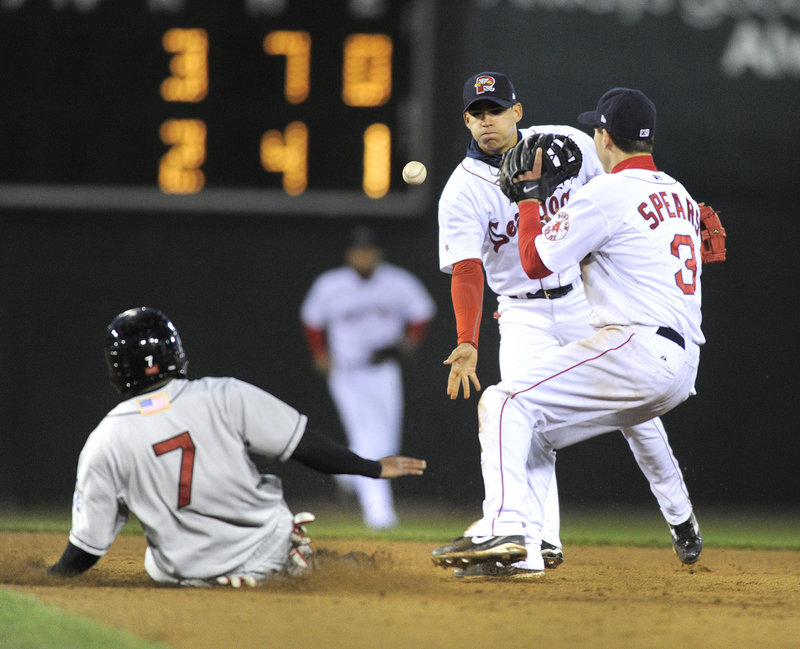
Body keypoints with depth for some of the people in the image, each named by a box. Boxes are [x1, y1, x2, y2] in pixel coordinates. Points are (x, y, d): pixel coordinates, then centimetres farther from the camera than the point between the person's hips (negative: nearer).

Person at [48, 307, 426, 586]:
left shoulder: (105, 443, -12)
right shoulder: (224, 397, -13)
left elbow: (86, 549, -8)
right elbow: (306, 447, -10)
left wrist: (50, 576, 11)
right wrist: (374, 468, 2)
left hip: (188, 573, -2)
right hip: (264, 554, 2)